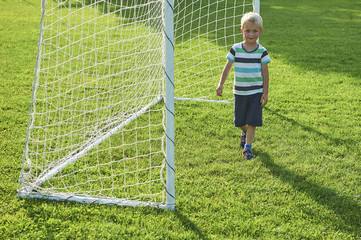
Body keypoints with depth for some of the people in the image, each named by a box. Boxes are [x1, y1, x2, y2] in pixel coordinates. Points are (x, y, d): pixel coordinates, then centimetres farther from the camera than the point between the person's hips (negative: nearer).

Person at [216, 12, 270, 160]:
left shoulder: (262, 52, -5)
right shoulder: (236, 49, -3)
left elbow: (265, 73, -1)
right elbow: (227, 68, 5)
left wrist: (265, 93, -3)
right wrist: (221, 85, 0)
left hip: (256, 92, -2)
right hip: (239, 92, 2)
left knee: (252, 121, -6)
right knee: (240, 121, 12)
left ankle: (247, 147, 6)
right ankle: (245, 132, 45)